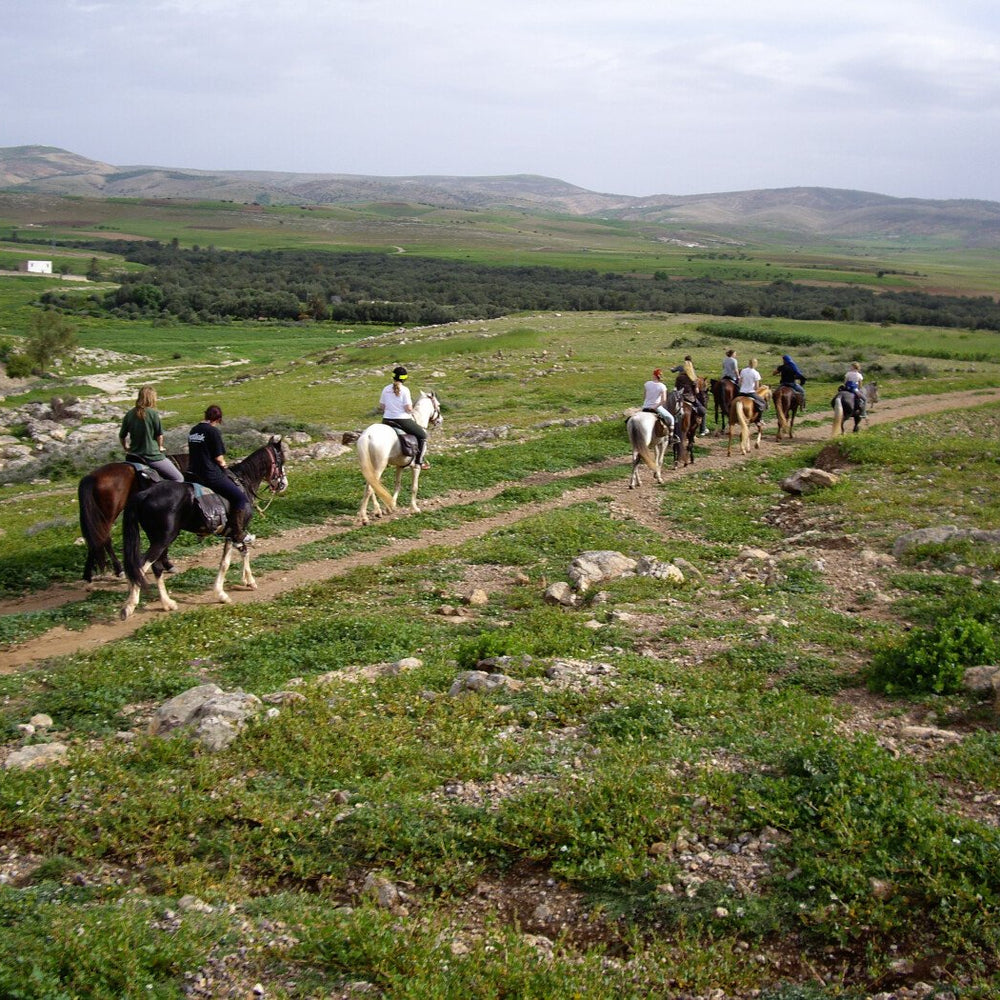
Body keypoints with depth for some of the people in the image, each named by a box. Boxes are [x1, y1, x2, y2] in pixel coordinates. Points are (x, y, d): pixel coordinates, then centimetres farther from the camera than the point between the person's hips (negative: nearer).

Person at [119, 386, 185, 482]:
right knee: (178, 478, 3)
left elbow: (122, 436, 8)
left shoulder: (129, 414, 2)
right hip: (152, 456, -6)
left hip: (133, 457, 6)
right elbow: (159, 435, -5)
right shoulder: (153, 413, -11)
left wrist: (127, 448, 26)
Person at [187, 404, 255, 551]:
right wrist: (223, 465, 10)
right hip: (211, 475, -9)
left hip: (193, 475, 9)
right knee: (241, 498, -3)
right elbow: (218, 458, -12)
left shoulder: (193, 430, 13)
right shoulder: (214, 431, -11)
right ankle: (238, 536, -6)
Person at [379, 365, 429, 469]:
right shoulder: (404, 390, -13)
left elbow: (381, 406, 7)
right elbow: (408, 409, -15)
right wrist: (411, 409, 7)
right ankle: (419, 461, 7)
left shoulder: (386, 389, 3)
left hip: (386, 421, 5)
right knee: (422, 435, 12)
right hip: (402, 420, -5)